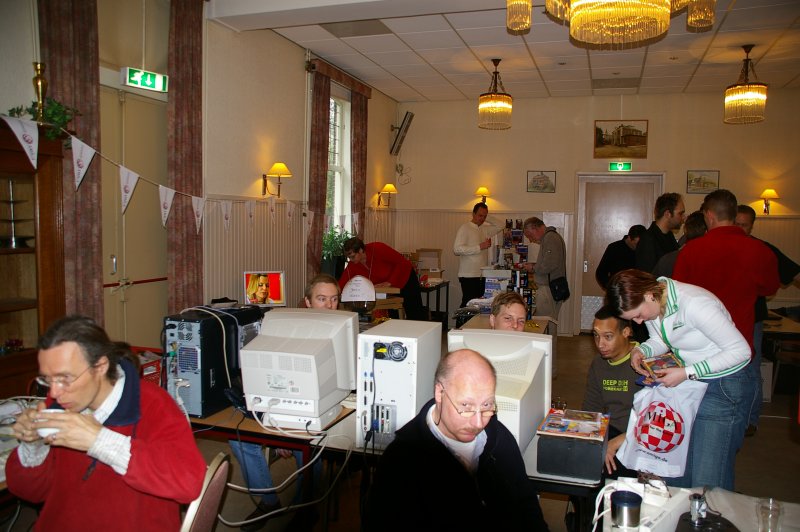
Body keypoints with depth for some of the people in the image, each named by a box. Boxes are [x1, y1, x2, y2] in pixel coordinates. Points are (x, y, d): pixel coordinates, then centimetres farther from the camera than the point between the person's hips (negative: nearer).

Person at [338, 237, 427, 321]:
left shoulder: (377, 249, -30)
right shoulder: (352, 265, -15)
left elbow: (404, 263, -25)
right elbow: (341, 284, -16)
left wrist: (390, 282, -27)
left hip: (404, 279, -5)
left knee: (415, 315, 0)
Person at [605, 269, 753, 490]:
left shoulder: (693, 304, -29)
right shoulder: (652, 304, -6)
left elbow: (741, 350, -22)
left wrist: (686, 373, -25)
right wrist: (641, 350, -10)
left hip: (723, 388, -7)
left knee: (707, 484, -2)